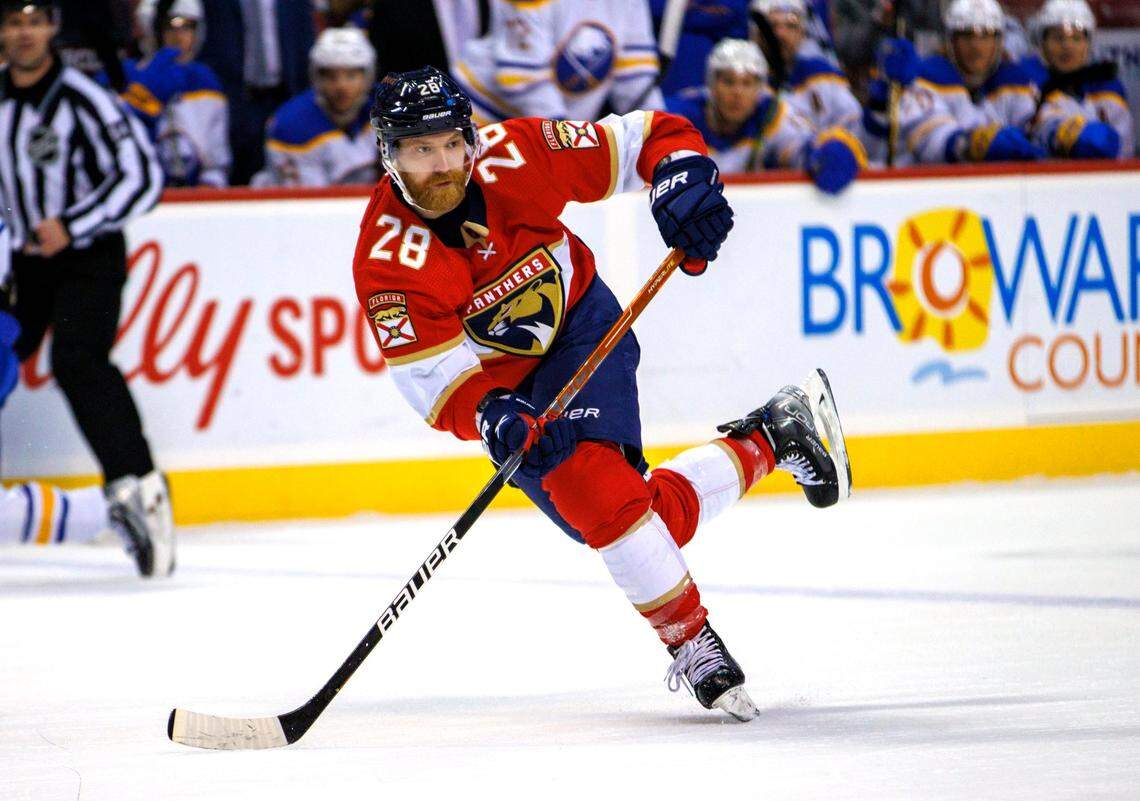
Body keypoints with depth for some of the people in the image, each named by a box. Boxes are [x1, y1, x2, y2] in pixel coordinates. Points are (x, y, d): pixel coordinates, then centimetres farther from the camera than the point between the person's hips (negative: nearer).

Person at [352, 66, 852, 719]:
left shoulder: (515, 155, -22)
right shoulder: (388, 259, -24)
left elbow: (651, 136, -11)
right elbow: (435, 378, -25)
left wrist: (684, 183, -31)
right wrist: (493, 419, -45)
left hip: (581, 326, -2)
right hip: (502, 384, 2)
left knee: (583, 475, -29)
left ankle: (695, 644, -18)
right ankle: (771, 439, 20)